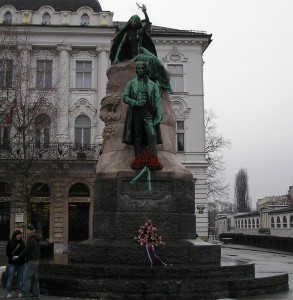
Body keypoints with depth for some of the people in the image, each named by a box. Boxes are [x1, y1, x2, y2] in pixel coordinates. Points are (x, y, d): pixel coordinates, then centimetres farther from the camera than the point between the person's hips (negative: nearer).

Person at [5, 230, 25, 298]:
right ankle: (9, 292, 5)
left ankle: (20, 292, 11)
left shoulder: (22, 243, 10)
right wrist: (13, 257, -18)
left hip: (21, 263, 3)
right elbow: (7, 252, -4)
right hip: (12, 263, -3)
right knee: (10, 278, -4)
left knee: (20, 278, 4)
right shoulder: (10, 242, 0)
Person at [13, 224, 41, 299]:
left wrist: (18, 257, -5)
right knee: (34, 277, 12)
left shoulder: (30, 240, -16)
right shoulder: (36, 239, 14)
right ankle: (36, 293, 15)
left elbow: (26, 250, -16)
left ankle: (25, 294, -10)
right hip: (36, 260, 10)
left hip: (31, 261, -10)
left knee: (26, 277, -8)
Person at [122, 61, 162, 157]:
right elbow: (124, 97, 8)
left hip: (148, 113, 0)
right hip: (136, 113, 1)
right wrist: (134, 102, -11)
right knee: (137, 137, -1)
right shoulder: (131, 84, 16)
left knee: (152, 134, -15)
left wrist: (159, 113, -8)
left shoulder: (153, 85, 15)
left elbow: (157, 99, 7)